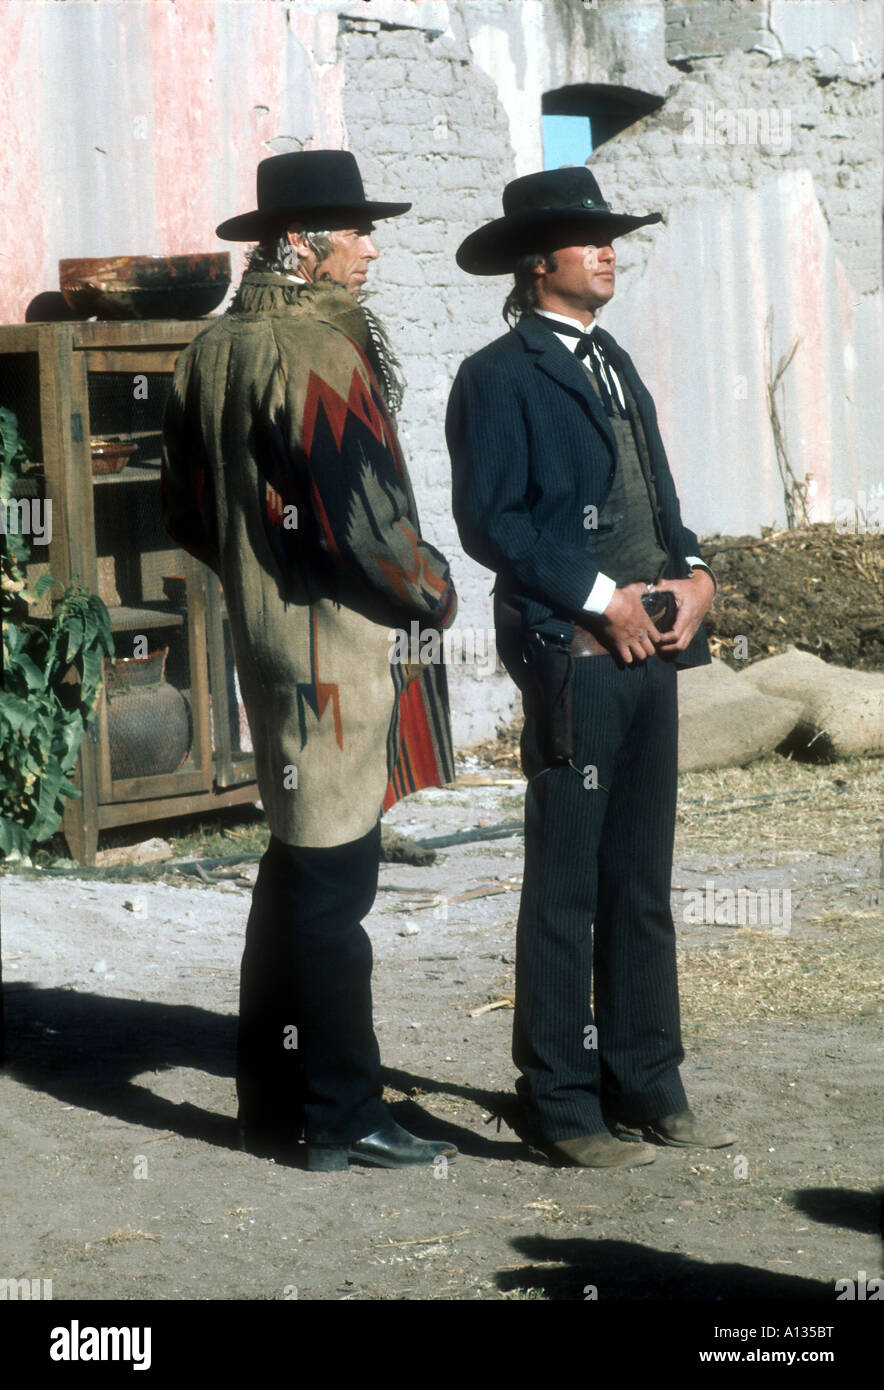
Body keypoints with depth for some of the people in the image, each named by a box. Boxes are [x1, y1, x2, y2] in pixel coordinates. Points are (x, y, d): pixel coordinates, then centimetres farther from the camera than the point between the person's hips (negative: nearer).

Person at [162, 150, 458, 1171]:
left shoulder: (211, 351, 10)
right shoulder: (317, 353, -17)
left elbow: (187, 510, 17)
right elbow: (366, 513, -20)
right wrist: (431, 595, -5)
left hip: (263, 634, 9)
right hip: (336, 646, -9)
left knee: (298, 864, 17)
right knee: (333, 876, -3)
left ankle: (271, 1104, 25)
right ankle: (342, 1116, 4)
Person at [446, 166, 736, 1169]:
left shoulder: (611, 362, 19)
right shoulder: (500, 377, -6)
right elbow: (489, 521, -13)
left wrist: (691, 572, 4)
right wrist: (601, 596, -15)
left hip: (650, 651, 8)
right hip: (569, 658, -8)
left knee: (642, 885, 12)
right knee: (565, 889, -2)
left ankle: (645, 1085, 20)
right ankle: (559, 1100, 6)